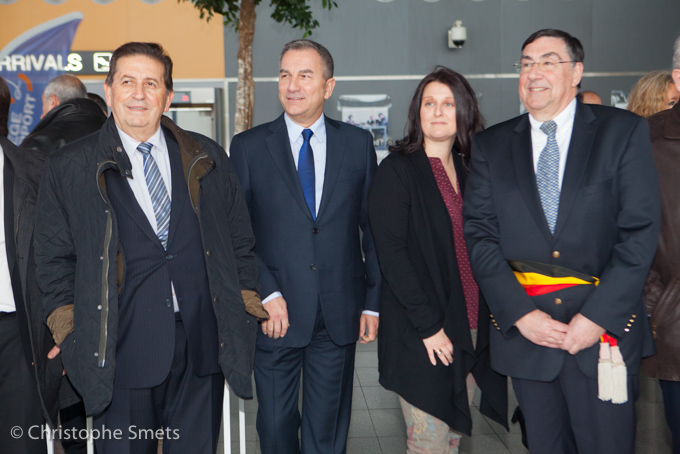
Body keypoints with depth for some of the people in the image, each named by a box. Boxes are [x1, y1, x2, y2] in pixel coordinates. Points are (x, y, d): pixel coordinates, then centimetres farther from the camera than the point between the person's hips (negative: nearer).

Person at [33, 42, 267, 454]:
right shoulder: (69, 168, 4)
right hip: (122, 351, -1)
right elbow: (55, 259, 7)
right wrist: (71, 336, 1)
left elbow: (240, 242, 10)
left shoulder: (207, 159, 8)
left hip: (202, 345, 2)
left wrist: (244, 312, 4)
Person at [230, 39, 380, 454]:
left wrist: (374, 302, 3)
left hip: (339, 316, 1)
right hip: (276, 313, 0)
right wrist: (267, 295, -12)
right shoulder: (248, 147, 1)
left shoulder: (358, 143, 5)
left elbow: (374, 228, 6)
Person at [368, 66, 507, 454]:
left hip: (471, 328, 5)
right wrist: (428, 324, -16)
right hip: (421, 332, -5)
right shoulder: (397, 170, -6)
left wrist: (485, 318, 1)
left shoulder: (469, 170, 12)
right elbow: (391, 252, -13)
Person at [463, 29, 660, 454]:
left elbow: (641, 232, -6)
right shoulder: (491, 145, 7)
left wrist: (597, 315, -12)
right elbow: (478, 234, 0)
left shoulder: (624, 131, 1)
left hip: (606, 325, -1)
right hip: (523, 330, 2)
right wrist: (520, 313, -10)